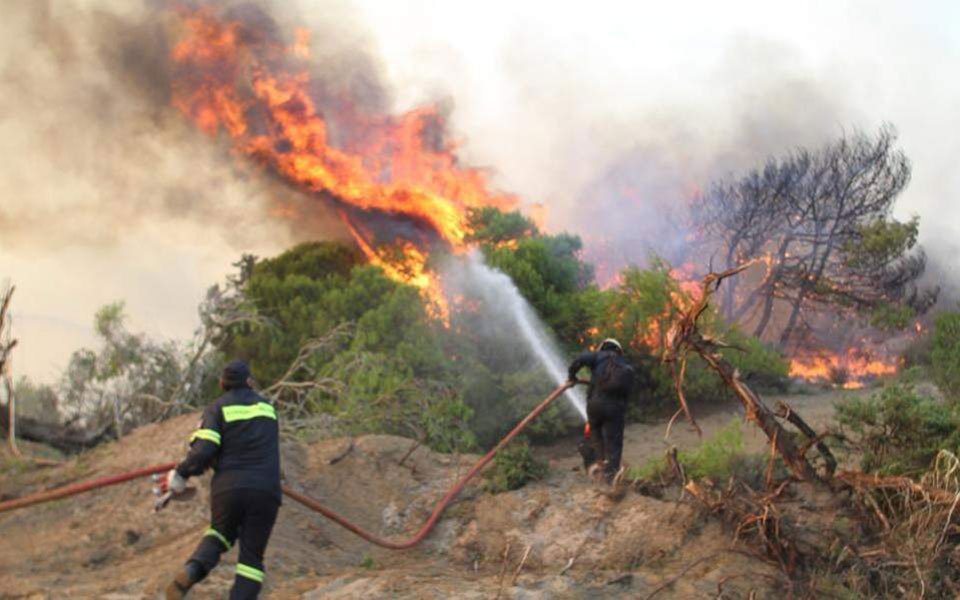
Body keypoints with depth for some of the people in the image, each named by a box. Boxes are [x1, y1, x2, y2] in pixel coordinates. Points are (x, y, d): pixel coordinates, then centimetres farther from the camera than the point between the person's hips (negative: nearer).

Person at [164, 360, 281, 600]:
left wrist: (181, 473, 6)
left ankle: (192, 570, -2)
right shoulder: (266, 407, 17)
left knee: (220, 533, 25)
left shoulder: (217, 408, 5)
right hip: (265, 491, 0)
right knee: (251, 556, 6)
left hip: (228, 489, 0)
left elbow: (203, 450, -9)